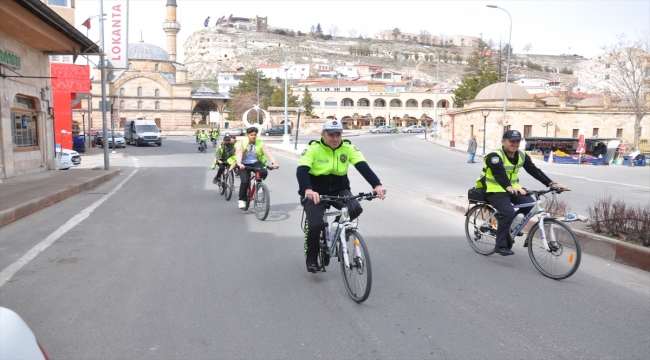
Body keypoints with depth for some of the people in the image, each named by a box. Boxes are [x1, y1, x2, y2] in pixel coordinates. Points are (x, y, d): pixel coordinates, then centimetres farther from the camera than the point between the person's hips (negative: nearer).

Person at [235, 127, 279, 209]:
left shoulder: (260, 143, 1)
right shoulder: (242, 143, -4)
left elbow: (268, 152, -12)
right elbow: (239, 153, -20)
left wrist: (274, 162, -30)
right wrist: (239, 163, -41)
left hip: (256, 163, 2)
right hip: (244, 165, -1)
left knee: (264, 172, -29)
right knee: (245, 181, -22)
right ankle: (241, 200, -3)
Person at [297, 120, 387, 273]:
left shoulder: (348, 148, -7)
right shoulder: (313, 148, -16)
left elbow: (363, 166, -18)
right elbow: (301, 170, -27)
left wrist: (377, 185, -34)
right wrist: (307, 190, -46)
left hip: (339, 190, 3)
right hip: (316, 192, -2)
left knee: (355, 209, -25)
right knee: (315, 225, -20)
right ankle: (311, 258, 8)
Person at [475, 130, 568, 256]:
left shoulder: (522, 156, 0)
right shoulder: (495, 156, -21)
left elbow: (534, 171, -6)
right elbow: (499, 174, -36)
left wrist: (551, 184, -19)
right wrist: (509, 187, -54)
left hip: (513, 188, 7)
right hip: (495, 190, -7)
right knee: (508, 212, -26)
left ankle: (511, 223, 15)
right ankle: (501, 245, -12)